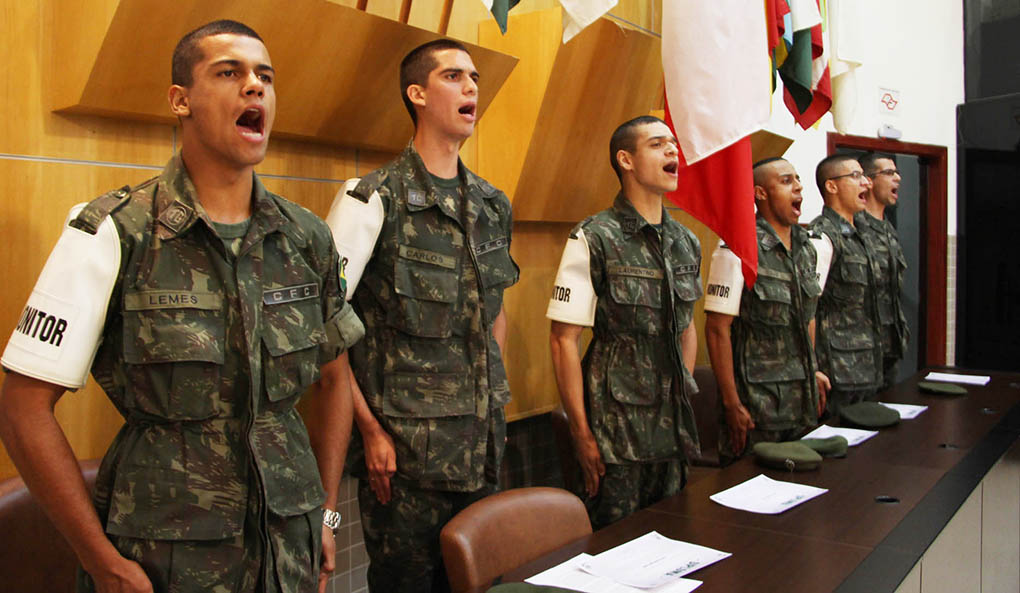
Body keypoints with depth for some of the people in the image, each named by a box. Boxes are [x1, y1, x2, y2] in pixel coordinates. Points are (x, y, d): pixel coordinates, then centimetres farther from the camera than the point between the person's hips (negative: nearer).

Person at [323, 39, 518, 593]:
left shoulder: (493, 205, 8)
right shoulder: (373, 199, -11)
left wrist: (494, 400, 13)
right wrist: (370, 430, -13)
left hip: (480, 445, 6)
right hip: (403, 447, -6)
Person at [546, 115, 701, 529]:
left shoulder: (687, 243, 8)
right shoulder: (594, 239, -11)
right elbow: (563, 338, -11)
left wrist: (685, 397, 13)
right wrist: (582, 433, -12)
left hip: (674, 428, 6)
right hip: (617, 430, -6)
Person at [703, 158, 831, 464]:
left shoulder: (809, 247, 8)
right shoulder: (739, 249, -14)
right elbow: (717, 328, -15)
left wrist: (812, 370, 14)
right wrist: (732, 404, -16)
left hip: (802, 400, 7)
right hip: (757, 400, -7)